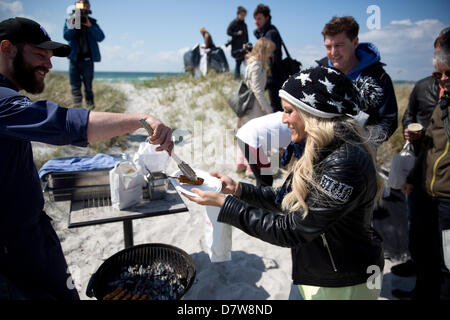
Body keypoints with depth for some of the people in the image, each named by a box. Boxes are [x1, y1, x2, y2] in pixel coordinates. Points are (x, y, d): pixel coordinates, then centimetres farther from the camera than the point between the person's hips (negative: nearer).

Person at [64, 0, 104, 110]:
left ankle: (90, 104, 11)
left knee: (88, 84, 5)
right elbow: (67, 36, -9)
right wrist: (74, 25, -19)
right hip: (74, 58, 1)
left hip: (88, 58, -1)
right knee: (75, 85, 1)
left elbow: (101, 37, -8)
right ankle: (77, 104, 8)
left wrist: (89, 26, -16)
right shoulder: (70, 21, 6)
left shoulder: (92, 23, 6)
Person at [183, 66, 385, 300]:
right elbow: (284, 199, 6)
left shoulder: (345, 163, -31)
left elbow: (292, 231, -28)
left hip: (343, 286, -7)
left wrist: (224, 203, -25)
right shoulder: (317, 151, -1)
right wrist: (237, 189, -4)